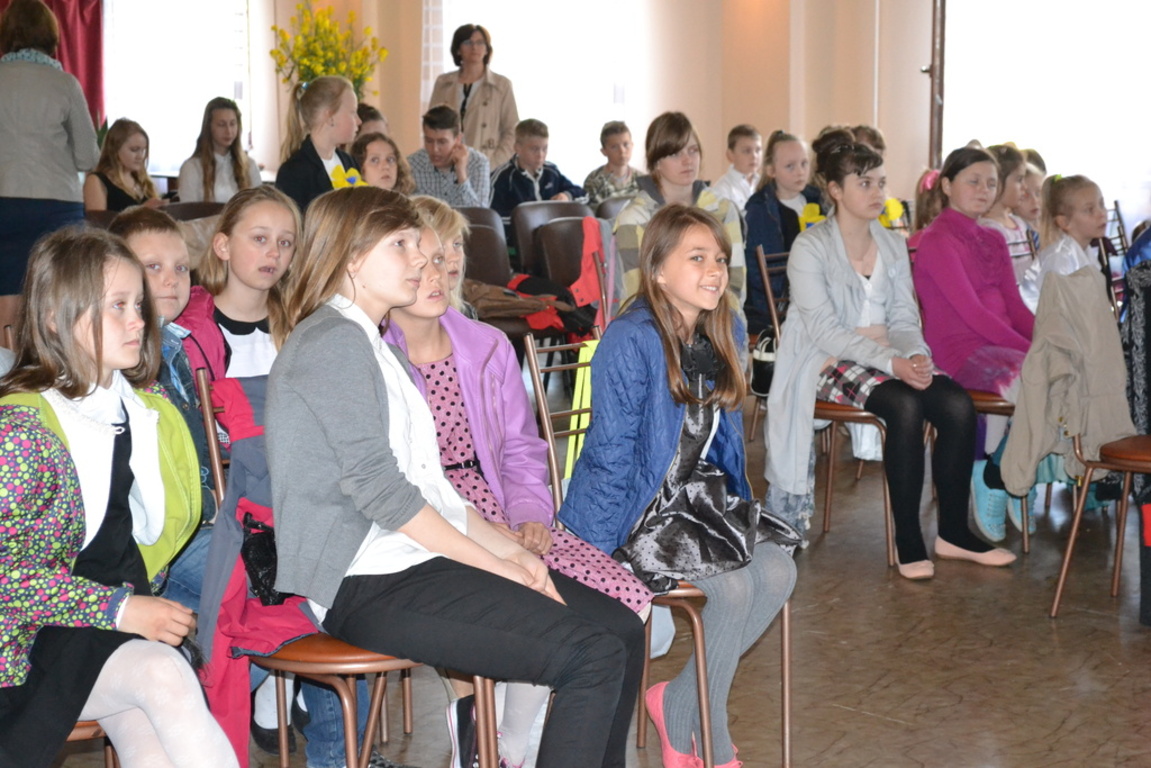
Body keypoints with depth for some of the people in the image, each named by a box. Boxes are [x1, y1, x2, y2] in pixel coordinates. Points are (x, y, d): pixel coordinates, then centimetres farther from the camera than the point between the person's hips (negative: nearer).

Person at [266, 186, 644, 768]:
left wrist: (508, 548, 6)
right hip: (368, 583, -10)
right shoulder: (332, 340, -9)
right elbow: (375, 489, -17)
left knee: (622, 628, 1)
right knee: (593, 654, -20)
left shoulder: (372, 344, 23)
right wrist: (496, 566, -14)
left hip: (413, 561, 10)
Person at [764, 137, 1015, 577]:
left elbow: (903, 319, 10)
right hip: (830, 363, -6)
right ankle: (908, 542, -24)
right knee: (905, 406, -33)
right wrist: (891, 362, -26)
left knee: (958, 404, -20)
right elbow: (825, 331, -15)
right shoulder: (810, 248, -7)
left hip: (888, 356, 6)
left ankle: (953, 532, -9)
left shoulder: (893, 246, 13)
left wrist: (915, 354, -14)